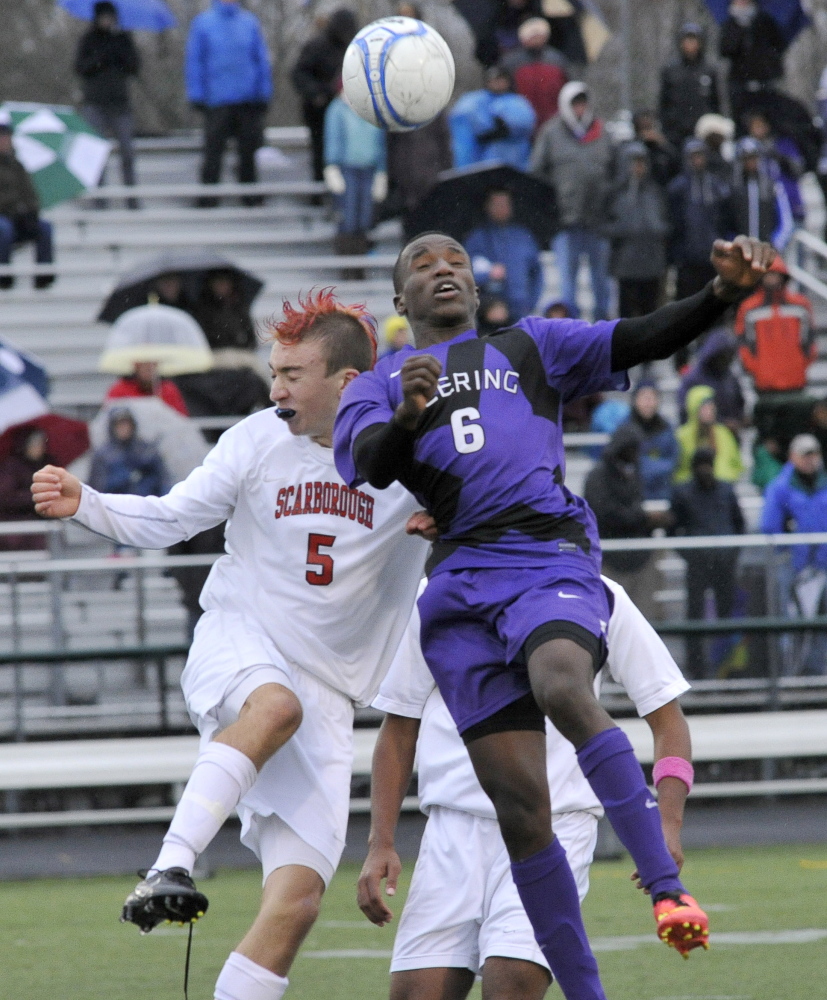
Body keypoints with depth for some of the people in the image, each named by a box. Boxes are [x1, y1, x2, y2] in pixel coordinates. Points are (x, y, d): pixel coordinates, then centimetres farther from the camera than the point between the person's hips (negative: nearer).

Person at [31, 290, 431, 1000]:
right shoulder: (260, 441, -1)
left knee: (298, 898, -10)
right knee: (276, 704, -40)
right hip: (235, 647, -1)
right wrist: (84, 505, -10)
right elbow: (167, 520, 6)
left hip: (326, 694, 1)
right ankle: (171, 869, -45)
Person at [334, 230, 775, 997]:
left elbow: (640, 341, 9)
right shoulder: (376, 386, 20)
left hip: (551, 559, -2)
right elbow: (370, 464, -1)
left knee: (562, 688, -34)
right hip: (461, 584, 2)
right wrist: (408, 416, -24)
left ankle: (666, 886, -36)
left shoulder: (529, 349, 22)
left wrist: (722, 293, -8)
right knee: (519, 803, -4)